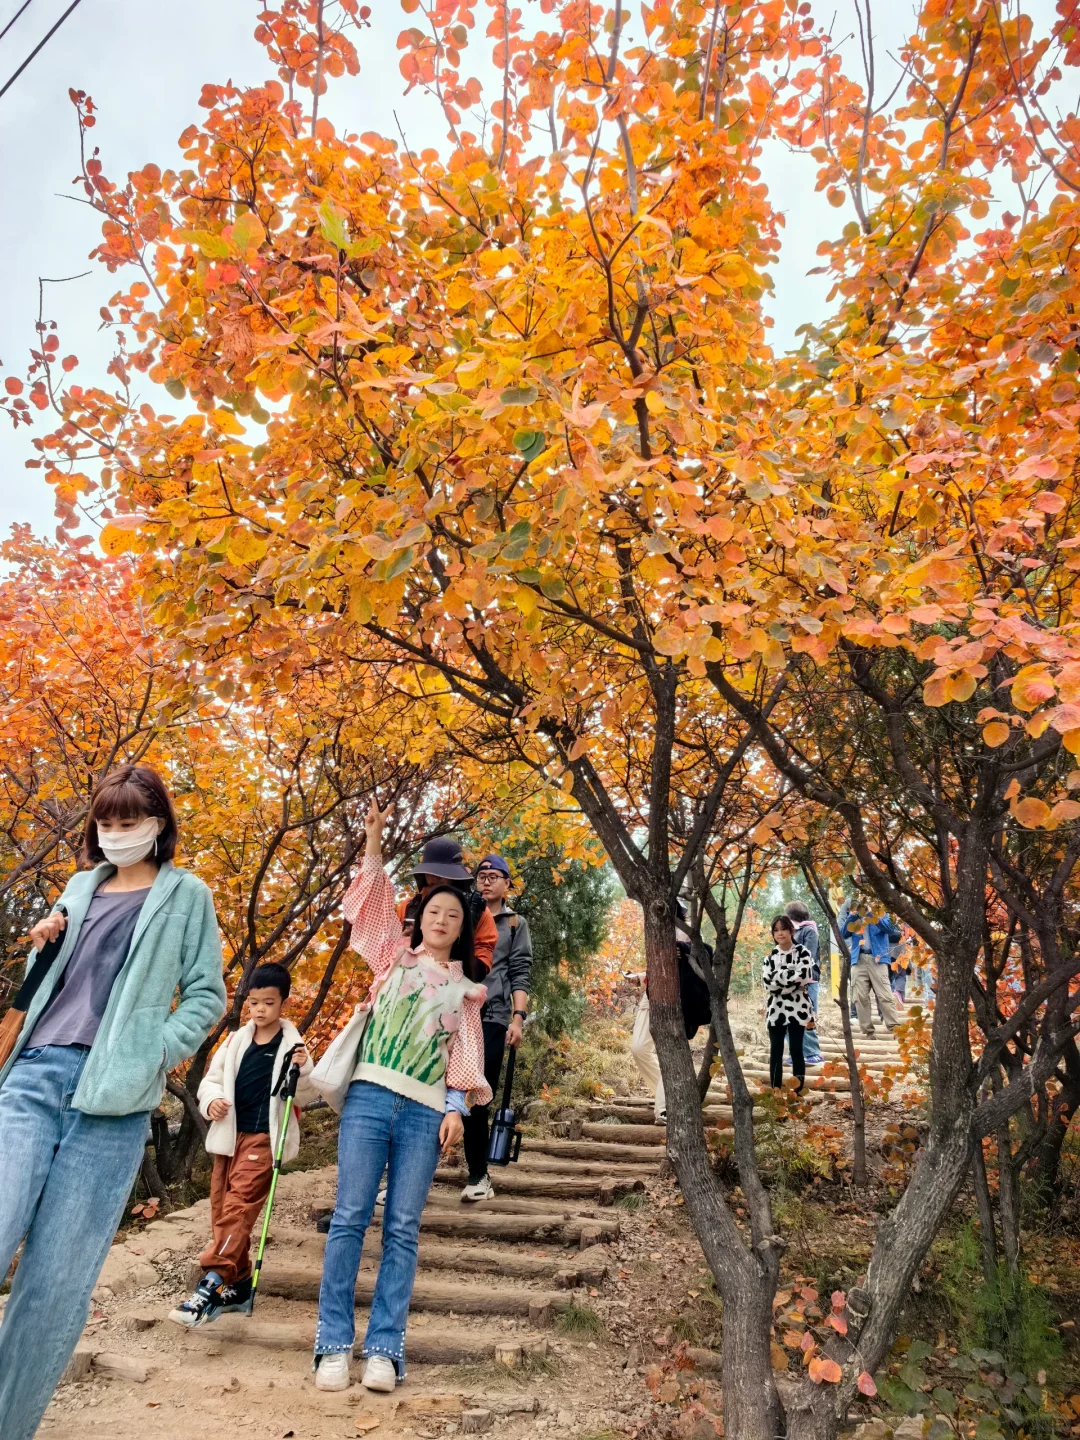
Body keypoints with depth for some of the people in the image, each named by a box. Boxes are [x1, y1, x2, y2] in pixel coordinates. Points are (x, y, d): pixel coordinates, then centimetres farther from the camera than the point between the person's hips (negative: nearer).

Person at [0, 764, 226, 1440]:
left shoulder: (186, 894, 6)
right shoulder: (80, 886, 18)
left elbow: (207, 996, 5)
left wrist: (156, 1053, -9)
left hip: (114, 1092, -3)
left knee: (58, 1276, -2)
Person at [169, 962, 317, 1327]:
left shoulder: (292, 1044, -5)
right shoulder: (236, 1040, 6)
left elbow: (305, 1096, -2)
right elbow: (211, 1079, 13)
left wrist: (303, 1070, -22)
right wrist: (211, 1100, -8)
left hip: (264, 1137, -6)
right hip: (229, 1135, 6)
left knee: (238, 1208, -16)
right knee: (222, 1211, 11)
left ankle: (213, 1286, -17)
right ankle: (238, 1286, 24)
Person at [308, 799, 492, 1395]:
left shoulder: (465, 988, 16)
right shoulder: (394, 957, 14)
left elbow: (465, 1052, 11)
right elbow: (373, 904, 6)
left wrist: (457, 1110, 0)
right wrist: (374, 843, -4)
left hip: (426, 1112, 1)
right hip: (370, 1097, -1)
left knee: (402, 1229, 1)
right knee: (350, 1218, -3)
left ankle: (384, 1350, 7)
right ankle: (334, 1345, 5)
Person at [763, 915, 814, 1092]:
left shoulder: (802, 952, -1)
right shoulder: (770, 956, 8)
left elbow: (803, 977, -16)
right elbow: (767, 982, -4)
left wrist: (778, 980, -10)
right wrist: (791, 976, -11)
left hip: (797, 1008, -3)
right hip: (776, 1008, 3)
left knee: (796, 1050, 1)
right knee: (775, 1050, 5)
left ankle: (798, 1092, 9)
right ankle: (775, 1092, 11)